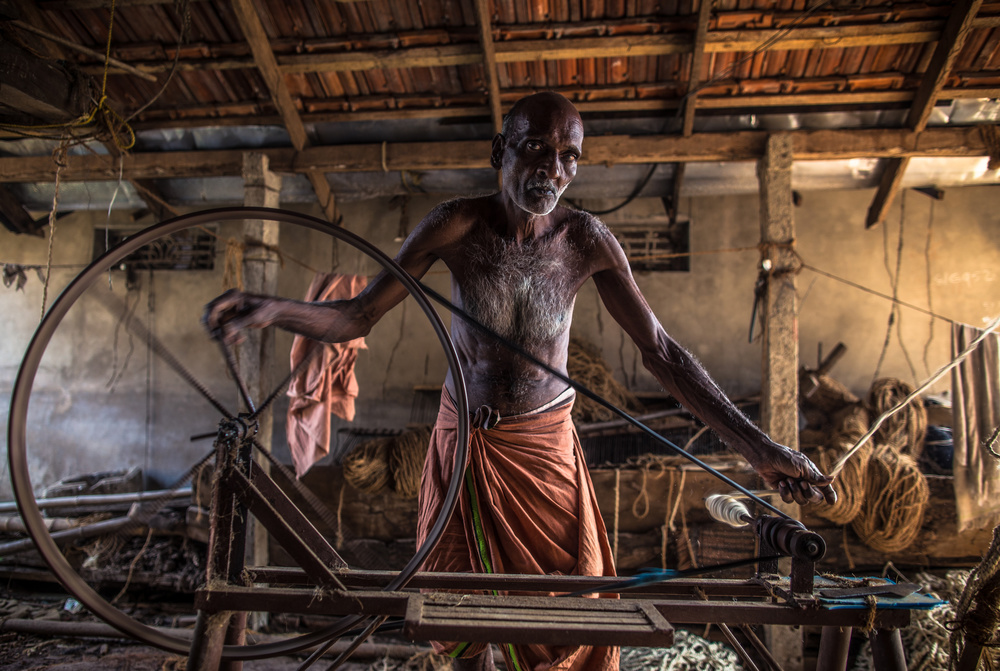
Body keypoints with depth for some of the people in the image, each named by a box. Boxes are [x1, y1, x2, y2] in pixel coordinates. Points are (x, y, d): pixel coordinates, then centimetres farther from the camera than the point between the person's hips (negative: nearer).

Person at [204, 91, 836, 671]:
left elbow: (659, 349, -11)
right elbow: (355, 317, -14)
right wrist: (270, 309, -35)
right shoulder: (456, 225, -15)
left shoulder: (587, 240, -13)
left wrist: (756, 444, -15)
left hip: (544, 445, 0)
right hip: (464, 438, 0)